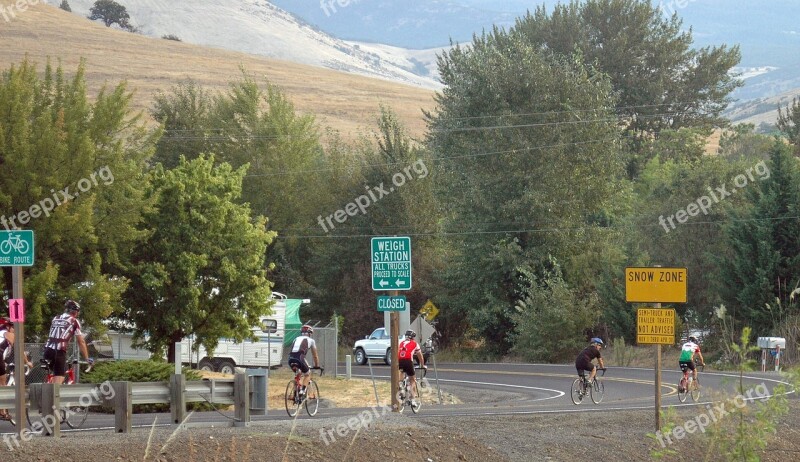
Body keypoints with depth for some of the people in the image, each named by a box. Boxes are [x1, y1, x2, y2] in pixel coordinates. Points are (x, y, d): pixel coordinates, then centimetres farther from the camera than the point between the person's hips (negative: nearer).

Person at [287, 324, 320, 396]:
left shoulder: (296, 339, 32)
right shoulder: (311, 340, 22)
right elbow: (315, 355, 28)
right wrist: (317, 365, 40)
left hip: (291, 359, 4)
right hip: (299, 358, -4)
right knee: (307, 374, 18)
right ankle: (302, 391, -4)